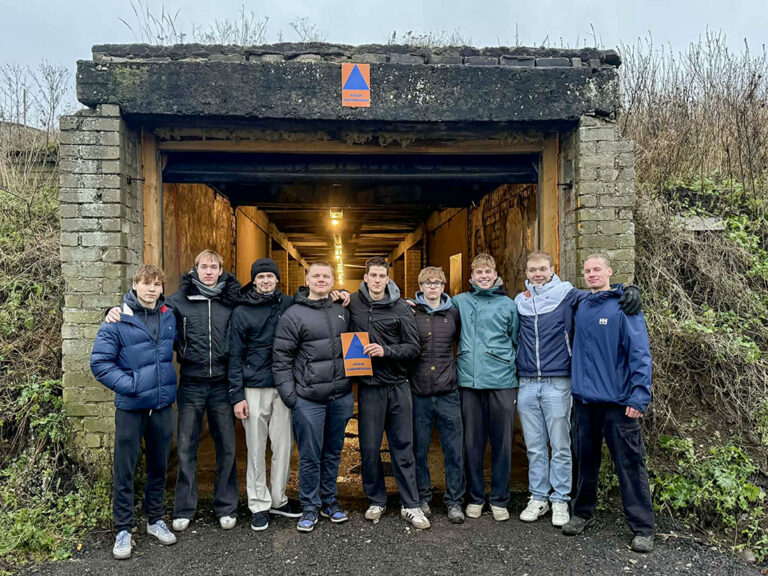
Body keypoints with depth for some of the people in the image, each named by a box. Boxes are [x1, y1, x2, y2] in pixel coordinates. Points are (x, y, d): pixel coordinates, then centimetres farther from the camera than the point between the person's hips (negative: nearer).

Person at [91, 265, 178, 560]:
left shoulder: (169, 316, 3)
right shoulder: (118, 320, -10)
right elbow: (100, 362, -10)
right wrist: (129, 384, -17)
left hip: (163, 404, 4)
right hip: (130, 406, -4)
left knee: (159, 466, 15)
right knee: (124, 470, 5)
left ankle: (155, 519, 31)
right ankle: (123, 529, 21)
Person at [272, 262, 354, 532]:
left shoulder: (342, 312, 10)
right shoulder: (293, 315, -5)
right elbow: (281, 358, -6)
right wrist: (289, 394, -10)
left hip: (341, 397, 5)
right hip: (308, 399, -4)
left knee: (333, 452, 15)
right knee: (310, 456, 4)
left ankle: (330, 501, 30)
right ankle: (310, 508, 19)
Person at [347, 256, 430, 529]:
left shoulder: (401, 308, -1)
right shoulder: (353, 303, 3)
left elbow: (413, 347, -3)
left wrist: (386, 350, -18)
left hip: (398, 386, -1)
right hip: (369, 386, 1)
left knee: (403, 447, 7)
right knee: (369, 448, 8)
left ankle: (410, 506, 17)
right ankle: (376, 501, 26)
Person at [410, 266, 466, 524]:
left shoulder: (453, 313, 7)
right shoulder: (410, 312, 1)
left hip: (448, 392, 1)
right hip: (419, 393, -1)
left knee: (454, 450, 5)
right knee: (419, 449, 10)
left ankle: (455, 501, 20)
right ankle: (422, 497, 27)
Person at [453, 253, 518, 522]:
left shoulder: (508, 304, 9)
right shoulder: (460, 301, 10)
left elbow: (518, 341, 13)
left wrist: (512, 365, 6)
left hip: (502, 382, 0)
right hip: (469, 381, 1)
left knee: (502, 443, 5)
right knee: (472, 443, 7)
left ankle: (499, 500, 20)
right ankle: (475, 498, 23)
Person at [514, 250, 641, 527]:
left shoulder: (567, 295, 0)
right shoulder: (520, 302, 9)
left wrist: (629, 290, -22)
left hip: (558, 383, -3)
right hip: (527, 384, 3)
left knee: (560, 446, 5)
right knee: (534, 447, 11)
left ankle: (560, 500, 19)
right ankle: (538, 497, 24)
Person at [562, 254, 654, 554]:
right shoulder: (581, 306, 10)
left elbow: (640, 353, -12)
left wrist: (640, 396, -18)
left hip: (618, 402, -5)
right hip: (584, 399, 5)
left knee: (630, 464, 2)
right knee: (586, 461, 16)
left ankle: (642, 528, 14)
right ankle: (583, 513, 31)